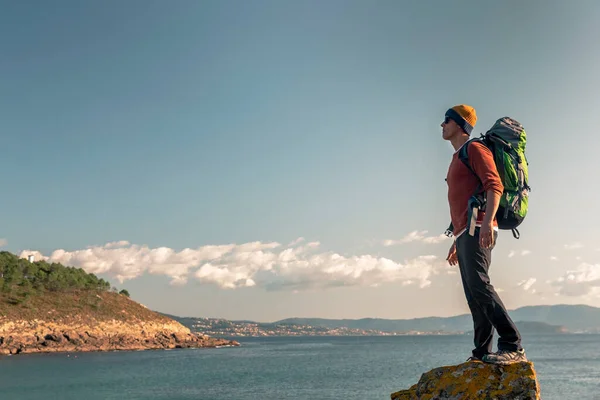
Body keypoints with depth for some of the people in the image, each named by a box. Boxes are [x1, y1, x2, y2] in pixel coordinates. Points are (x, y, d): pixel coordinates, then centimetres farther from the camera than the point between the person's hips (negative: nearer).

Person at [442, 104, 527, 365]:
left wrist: (488, 222, -29)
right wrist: (456, 241, 29)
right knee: (473, 296, 3)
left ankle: (512, 346, -25)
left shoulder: (475, 149, 0)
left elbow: (494, 185, -15)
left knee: (478, 285, -23)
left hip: (478, 230, -10)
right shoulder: (457, 159, 28)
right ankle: (482, 353, 2)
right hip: (464, 234, 10)